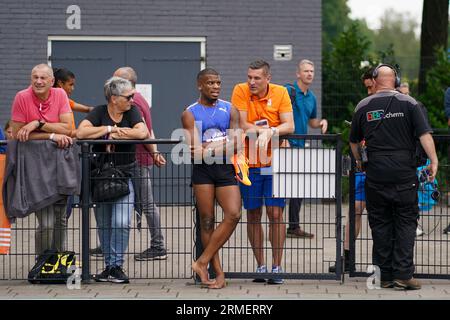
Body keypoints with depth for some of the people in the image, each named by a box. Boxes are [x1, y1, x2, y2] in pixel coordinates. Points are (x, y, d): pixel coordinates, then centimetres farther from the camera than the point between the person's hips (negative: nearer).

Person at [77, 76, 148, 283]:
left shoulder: (132, 112, 2)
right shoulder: (99, 113, -2)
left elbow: (143, 133, -17)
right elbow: (81, 132, -19)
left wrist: (115, 133, -12)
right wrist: (110, 129, -15)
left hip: (124, 175, 0)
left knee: (121, 223, -11)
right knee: (104, 225, 6)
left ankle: (116, 266, -4)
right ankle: (109, 265, 15)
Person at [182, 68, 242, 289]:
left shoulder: (230, 110, 9)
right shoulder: (190, 113, 2)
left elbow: (236, 145, -1)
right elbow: (194, 149, -8)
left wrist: (208, 149, -11)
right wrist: (224, 144, -5)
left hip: (225, 170, 2)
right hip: (202, 171, -2)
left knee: (233, 214, -14)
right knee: (207, 220, -2)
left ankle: (202, 262, -5)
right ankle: (218, 273, 3)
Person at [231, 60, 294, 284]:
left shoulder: (280, 93, -2)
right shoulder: (240, 91, -4)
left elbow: (289, 126, -8)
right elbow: (242, 125, -11)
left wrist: (270, 131, -23)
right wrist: (266, 130, -11)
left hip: (275, 162, 0)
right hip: (249, 163, 0)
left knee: (275, 213, -5)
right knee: (253, 215, 6)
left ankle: (276, 267, 3)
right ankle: (260, 266, 16)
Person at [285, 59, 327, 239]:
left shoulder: (312, 98, 16)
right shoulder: (288, 91, -8)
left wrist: (321, 122, 5)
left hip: (300, 145, 8)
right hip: (287, 143, -8)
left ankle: (294, 227, 18)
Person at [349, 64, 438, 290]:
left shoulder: (363, 106, 4)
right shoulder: (408, 103, -2)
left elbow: (354, 141, 15)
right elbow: (424, 134, -10)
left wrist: (359, 161, 32)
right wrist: (433, 161, -8)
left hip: (375, 176, 2)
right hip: (404, 174, -2)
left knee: (380, 225, 8)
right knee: (406, 223, 4)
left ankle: (384, 276, 10)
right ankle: (403, 275, -3)